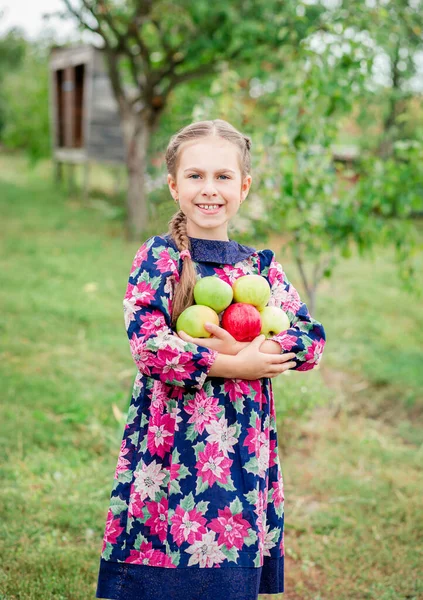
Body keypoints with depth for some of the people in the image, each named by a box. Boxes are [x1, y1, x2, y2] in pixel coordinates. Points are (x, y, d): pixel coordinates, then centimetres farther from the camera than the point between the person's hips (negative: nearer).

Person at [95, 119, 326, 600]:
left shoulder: (261, 266, 9)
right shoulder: (158, 257, -2)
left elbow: (312, 339, 1)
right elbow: (146, 344, -14)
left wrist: (237, 350, -14)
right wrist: (233, 367, -13)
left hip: (243, 449, 4)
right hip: (171, 446, -3)